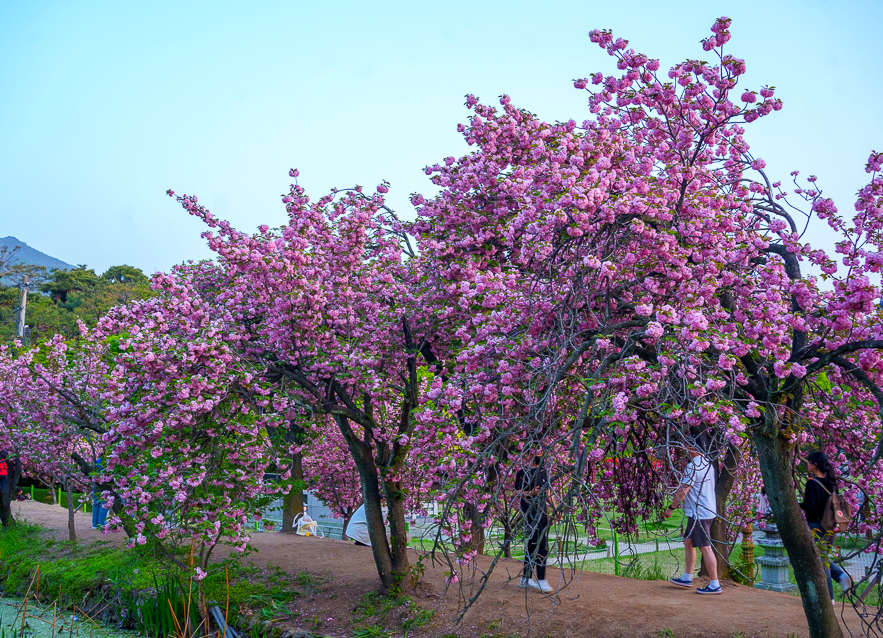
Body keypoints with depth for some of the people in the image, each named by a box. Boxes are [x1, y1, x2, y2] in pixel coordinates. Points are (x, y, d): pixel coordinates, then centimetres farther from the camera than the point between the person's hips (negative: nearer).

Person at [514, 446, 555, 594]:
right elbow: (517, 492, -8)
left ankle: (526, 578, 18)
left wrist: (555, 508, 16)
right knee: (541, 546, -14)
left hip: (542, 512, 7)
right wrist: (530, 493, -26)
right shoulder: (522, 472, -4)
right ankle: (541, 580, -11)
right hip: (530, 512, -7)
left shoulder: (543, 471, 17)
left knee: (533, 546, 10)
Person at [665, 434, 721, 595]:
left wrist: (671, 508, -8)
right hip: (707, 511, 10)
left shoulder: (693, 466, -19)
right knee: (688, 542, 18)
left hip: (699, 513, -10)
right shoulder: (707, 464, 12)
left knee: (705, 547, -4)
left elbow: (682, 491, -18)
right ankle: (687, 578, 25)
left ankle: (715, 584, 0)